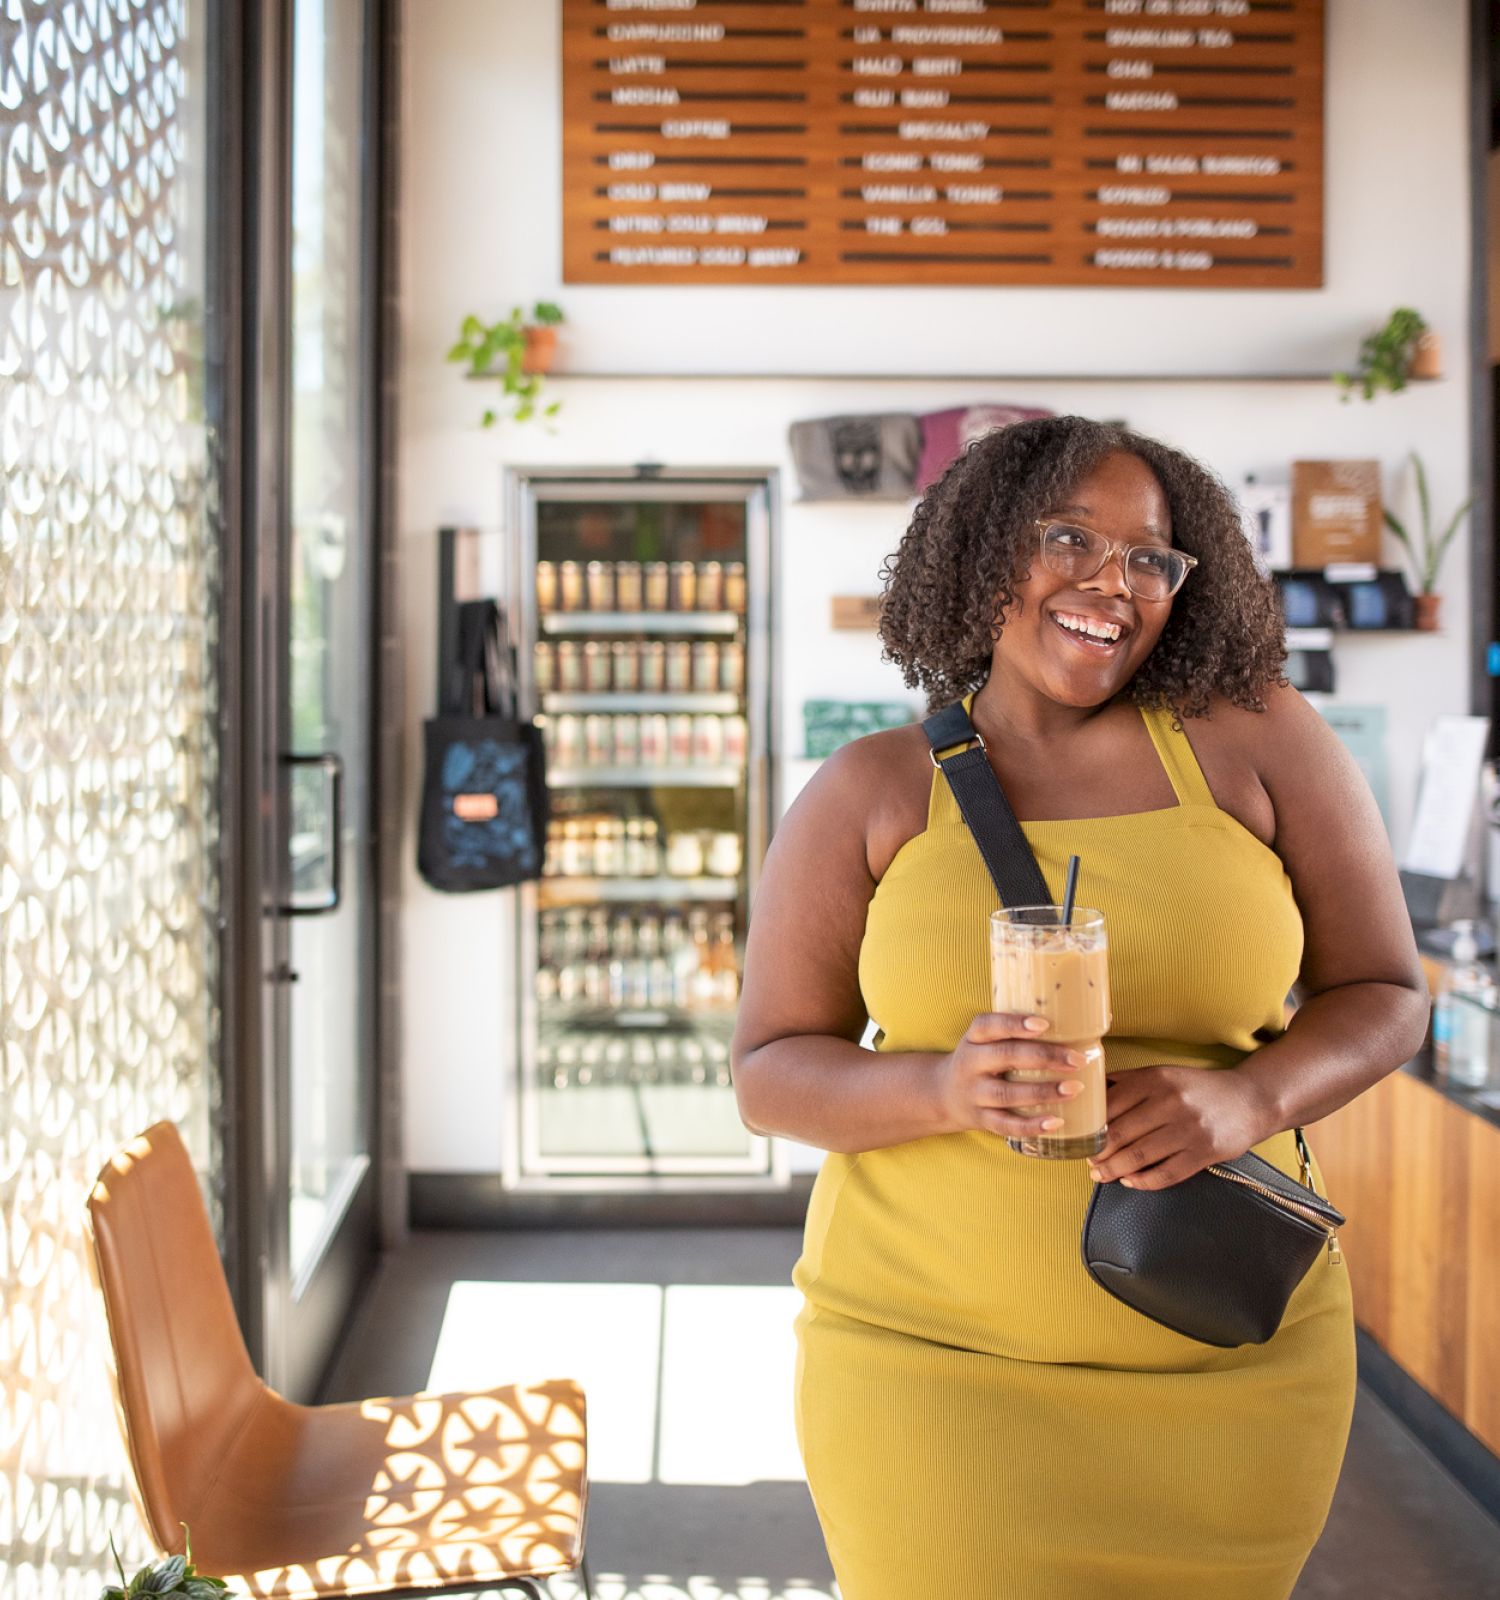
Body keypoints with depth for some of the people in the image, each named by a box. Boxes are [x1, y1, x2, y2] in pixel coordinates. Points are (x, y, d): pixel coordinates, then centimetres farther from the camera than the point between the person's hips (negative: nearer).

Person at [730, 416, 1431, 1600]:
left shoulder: (1255, 741, 0)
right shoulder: (871, 793, -1)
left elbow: (1383, 996, 4)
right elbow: (769, 1075, -1)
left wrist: (1250, 1097, -16)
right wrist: (944, 1089, -21)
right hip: (933, 1357, -1)